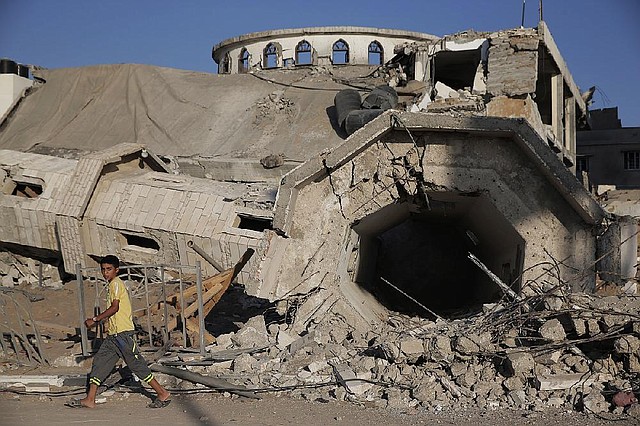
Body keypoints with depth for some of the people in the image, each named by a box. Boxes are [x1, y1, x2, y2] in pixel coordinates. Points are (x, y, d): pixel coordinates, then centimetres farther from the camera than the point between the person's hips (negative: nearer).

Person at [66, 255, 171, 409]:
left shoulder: (116, 283, -9)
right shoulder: (113, 285, 20)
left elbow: (115, 307, -17)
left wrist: (95, 319, -12)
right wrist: (98, 320, 23)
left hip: (122, 333, -10)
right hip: (113, 334, 10)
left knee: (136, 364, -6)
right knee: (99, 361, 6)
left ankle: (163, 393, 0)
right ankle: (90, 400, 10)